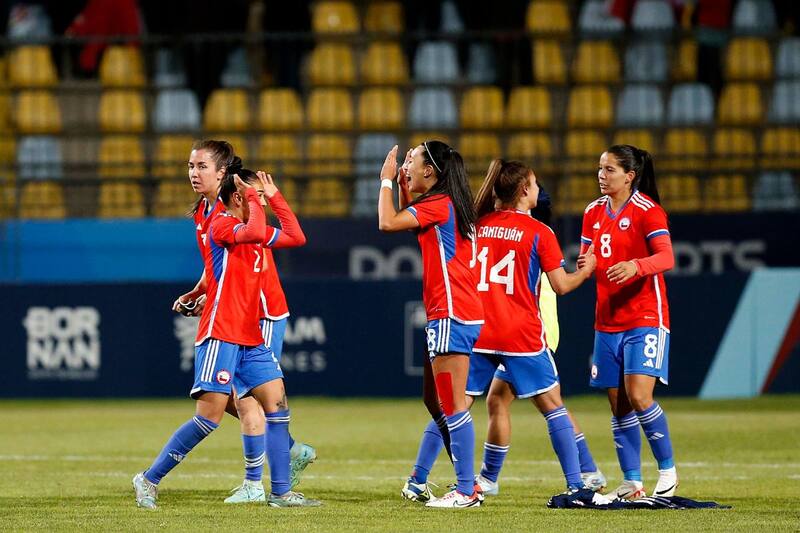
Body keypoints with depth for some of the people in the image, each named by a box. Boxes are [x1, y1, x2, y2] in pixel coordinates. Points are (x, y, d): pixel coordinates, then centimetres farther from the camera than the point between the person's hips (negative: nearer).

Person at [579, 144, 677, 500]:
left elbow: (666, 258, -19)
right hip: (607, 321, 6)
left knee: (638, 396, -16)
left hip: (645, 318, -6)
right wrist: (585, 264, -6)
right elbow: (586, 260, 18)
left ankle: (667, 468, 1)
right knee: (618, 404, 3)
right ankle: (631, 482, 9)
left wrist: (635, 265, -38)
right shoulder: (593, 212, 11)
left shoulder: (647, 210, -8)